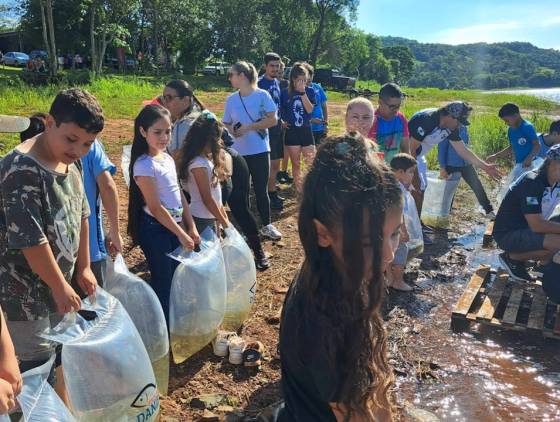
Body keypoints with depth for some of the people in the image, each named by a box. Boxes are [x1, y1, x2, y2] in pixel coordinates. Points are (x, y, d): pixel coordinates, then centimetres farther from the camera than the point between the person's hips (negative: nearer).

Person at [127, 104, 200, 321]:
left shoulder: (167, 158, 6)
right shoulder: (144, 165, -19)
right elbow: (156, 208, -19)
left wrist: (191, 227, 8)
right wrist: (181, 234, -15)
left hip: (174, 225, 8)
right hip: (155, 229, -8)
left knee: (177, 278, 18)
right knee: (162, 283, 3)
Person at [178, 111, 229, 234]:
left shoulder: (206, 159, 7)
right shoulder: (198, 164, -21)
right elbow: (207, 199, -19)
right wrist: (225, 223, -11)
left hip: (210, 218, 9)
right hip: (202, 219, -9)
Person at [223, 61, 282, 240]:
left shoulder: (262, 95, -5)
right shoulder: (231, 99, 6)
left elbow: (272, 120, -10)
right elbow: (226, 124, 10)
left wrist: (248, 127, -15)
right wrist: (231, 130, -14)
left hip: (259, 151, -3)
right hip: (238, 152, 3)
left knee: (261, 190, 5)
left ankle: (267, 225, 19)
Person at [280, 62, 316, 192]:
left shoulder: (310, 91, 1)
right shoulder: (285, 92, 0)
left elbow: (310, 109, -13)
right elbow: (280, 111, 10)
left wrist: (303, 92, -18)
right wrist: (281, 121, -7)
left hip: (306, 131, 0)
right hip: (291, 132, 0)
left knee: (311, 164, -1)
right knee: (296, 164, 7)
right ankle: (299, 191, 18)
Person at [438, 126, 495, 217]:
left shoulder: (464, 128, 6)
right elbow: (441, 148, -12)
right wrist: (442, 168, -15)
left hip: (465, 164, 5)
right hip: (451, 165, -5)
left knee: (477, 186, 0)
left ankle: (489, 211, 8)